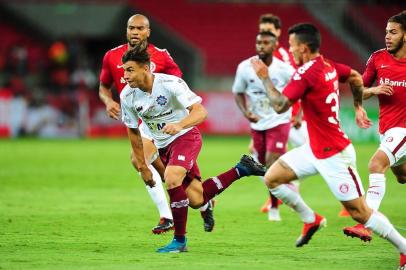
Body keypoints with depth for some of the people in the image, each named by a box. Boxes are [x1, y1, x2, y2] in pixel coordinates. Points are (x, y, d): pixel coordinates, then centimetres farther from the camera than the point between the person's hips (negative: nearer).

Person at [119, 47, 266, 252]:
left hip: (185, 136, -6)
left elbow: (200, 112, -29)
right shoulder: (127, 96, -8)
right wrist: (142, 167, 6)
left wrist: (179, 125, -48)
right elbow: (133, 131, 5)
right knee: (195, 200, 2)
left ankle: (180, 240, -16)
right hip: (163, 145, 6)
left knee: (171, 180, -31)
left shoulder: (170, 83, -24)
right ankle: (241, 169, 21)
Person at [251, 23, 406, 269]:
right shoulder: (329, 66, 4)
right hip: (316, 149, 9)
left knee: (359, 212, -4)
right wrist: (358, 107, 28)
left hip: (334, 155, -9)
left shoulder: (306, 73, -22)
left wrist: (265, 77, -15)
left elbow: (280, 105, -28)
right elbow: (356, 78, 21)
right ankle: (312, 220, 21)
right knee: (272, 178, 7)